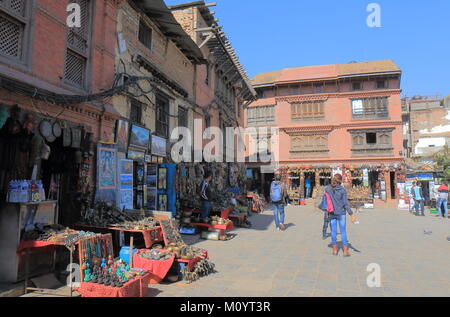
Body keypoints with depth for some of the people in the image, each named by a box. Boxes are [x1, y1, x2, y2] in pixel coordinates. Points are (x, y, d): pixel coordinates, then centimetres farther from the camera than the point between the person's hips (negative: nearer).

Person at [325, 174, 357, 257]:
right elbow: (346, 203, -11)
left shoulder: (327, 189, -3)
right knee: (343, 231, 6)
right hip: (341, 213, -2)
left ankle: (335, 249, 17)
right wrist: (351, 214, -8)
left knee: (333, 231, 10)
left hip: (332, 213, 2)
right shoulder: (342, 190, -8)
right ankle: (345, 250, 7)